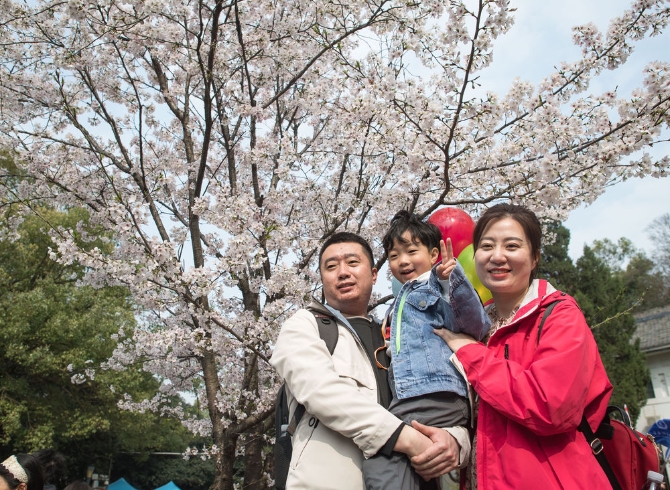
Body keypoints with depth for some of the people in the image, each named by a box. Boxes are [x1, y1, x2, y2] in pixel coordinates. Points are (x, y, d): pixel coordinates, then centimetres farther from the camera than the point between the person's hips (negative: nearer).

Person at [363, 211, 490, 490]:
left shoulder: (438, 286, 0)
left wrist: (453, 279, -31)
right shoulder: (402, 301, 27)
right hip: (407, 403, 9)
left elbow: (475, 325, -18)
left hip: (437, 400, -9)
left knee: (381, 463, -21)